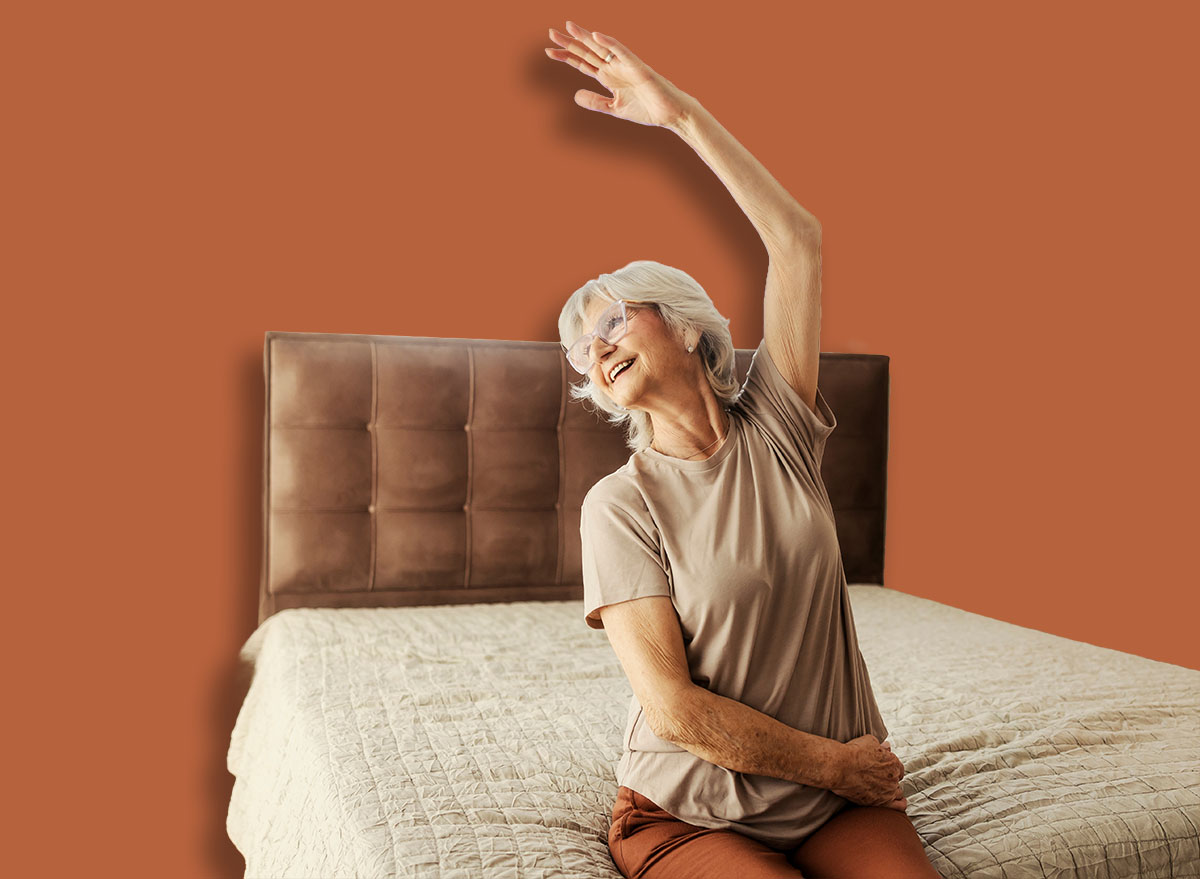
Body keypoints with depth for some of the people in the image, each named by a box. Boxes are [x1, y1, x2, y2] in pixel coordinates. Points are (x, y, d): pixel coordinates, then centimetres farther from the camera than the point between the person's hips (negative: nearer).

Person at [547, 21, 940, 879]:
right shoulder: (619, 504, -9)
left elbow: (798, 239, -6)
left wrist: (681, 112, -7)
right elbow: (674, 710, -14)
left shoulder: (777, 430, 0)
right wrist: (831, 762, -8)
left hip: (843, 796, 3)